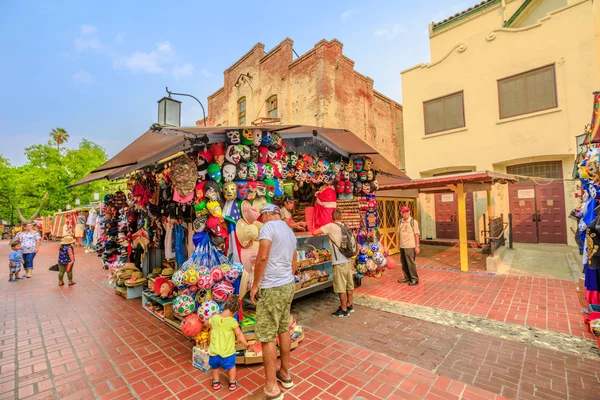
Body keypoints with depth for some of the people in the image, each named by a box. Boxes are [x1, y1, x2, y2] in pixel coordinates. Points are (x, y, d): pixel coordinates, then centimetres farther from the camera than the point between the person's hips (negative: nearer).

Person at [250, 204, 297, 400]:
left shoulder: (269, 226, -11)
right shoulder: (290, 231, 14)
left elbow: (262, 257, -21)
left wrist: (255, 285, -12)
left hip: (271, 288, -8)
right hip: (288, 285, 9)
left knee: (267, 337, 3)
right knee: (283, 330, 19)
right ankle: (285, 374, 34)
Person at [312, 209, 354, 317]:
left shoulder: (331, 226, -10)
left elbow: (314, 233, -13)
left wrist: (322, 230, 6)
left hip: (339, 262, -7)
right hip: (348, 260, 7)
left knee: (341, 287, 4)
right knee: (349, 285, 18)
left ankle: (344, 310, 15)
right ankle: (349, 306, 33)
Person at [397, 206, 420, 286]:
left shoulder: (413, 222, -8)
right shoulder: (401, 222, 7)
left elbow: (416, 234, -8)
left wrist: (417, 246, -10)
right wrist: (398, 243, 15)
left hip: (410, 246, -6)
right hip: (402, 246, 6)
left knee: (410, 263, -1)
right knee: (404, 262, 14)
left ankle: (414, 279, 13)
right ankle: (407, 277, 29)